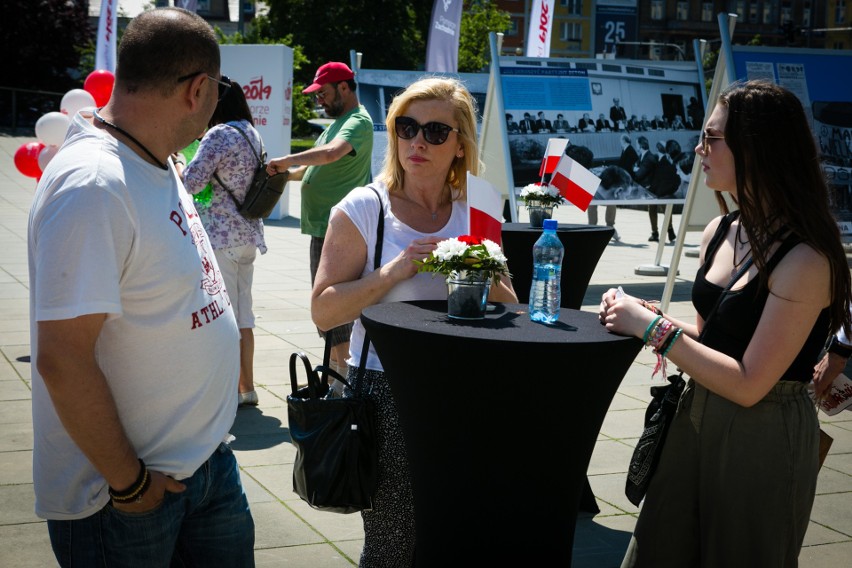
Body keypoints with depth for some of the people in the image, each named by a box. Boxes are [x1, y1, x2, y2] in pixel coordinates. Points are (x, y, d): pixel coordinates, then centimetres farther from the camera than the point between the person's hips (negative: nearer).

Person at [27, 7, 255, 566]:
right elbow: (61, 359, -27)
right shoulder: (91, 185, -24)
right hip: (126, 499, -8)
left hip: (208, 459, 9)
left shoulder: (157, 166, 6)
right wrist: (129, 481, -17)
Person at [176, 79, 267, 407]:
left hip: (221, 235, -9)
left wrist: (177, 164, 3)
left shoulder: (219, 134, -14)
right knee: (242, 313, 15)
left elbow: (191, 183, -15)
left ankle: (231, 389, 5)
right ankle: (247, 387, 21)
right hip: (248, 234, 9)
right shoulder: (251, 134, 13)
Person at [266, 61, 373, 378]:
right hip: (324, 226, 11)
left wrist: (285, 161, -24)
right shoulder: (338, 122, 19)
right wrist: (286, 173, 8)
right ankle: (336, 368, 27)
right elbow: (316, 167, 24)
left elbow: (331, 153, -32)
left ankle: (344, 377, -4)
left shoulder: (358, 122, -13)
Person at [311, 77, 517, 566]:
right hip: (385, 392, -4)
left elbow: (509, 311, 11)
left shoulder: (474, 214, 7)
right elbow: (324, 311, -9)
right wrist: (394, 272, -19)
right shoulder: (364, 208, -3)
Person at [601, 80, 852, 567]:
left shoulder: (806, 259, -22)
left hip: (764, 436, -7)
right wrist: (641, 314, -4)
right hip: (698, 417, 7)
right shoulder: (721, 233, 2)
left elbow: (748, 385, -23)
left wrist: (654, 327, -19)